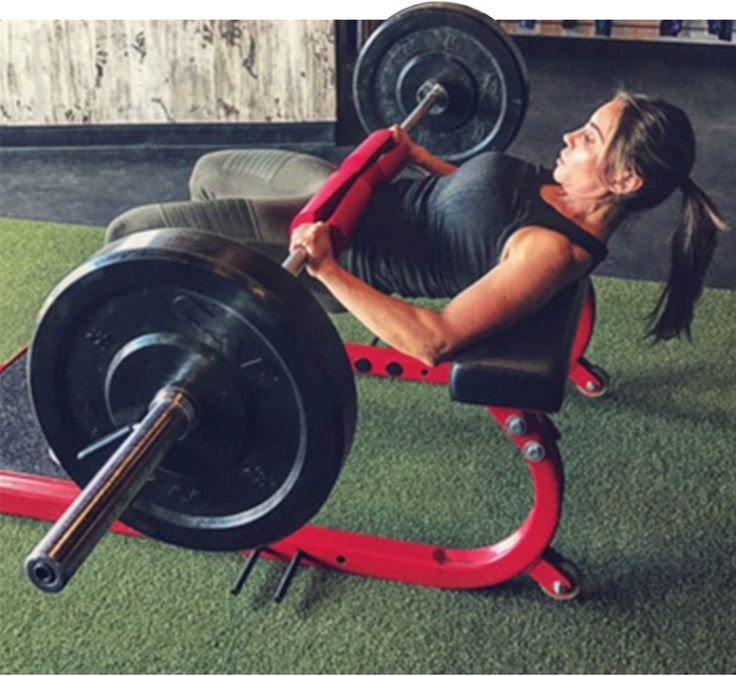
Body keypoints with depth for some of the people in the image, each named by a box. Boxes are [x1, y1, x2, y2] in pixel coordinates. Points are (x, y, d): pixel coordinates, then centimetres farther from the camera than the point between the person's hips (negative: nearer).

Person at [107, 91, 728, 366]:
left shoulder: (551, 251, -30)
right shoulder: (571, 195, -3)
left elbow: (436, 341, -34)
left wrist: (327, 270, -35)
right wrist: (424, 160, 20)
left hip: (347, 250, -9)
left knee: (134, 237, -7)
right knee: (211, 171, 30)